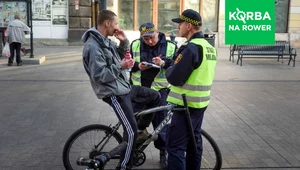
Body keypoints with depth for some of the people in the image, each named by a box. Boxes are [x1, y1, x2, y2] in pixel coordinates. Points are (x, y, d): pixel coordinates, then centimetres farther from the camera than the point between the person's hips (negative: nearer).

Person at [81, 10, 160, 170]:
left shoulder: (106, 40, 9)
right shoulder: (93, 46, -21)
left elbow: (120, 55, 20)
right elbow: (99, 75, -26)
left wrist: (124, 41, 2)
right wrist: (120, 66, -22)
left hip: (124, 87, 10)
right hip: (114, 93, -10)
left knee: (155, 96, 17)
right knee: (131, 131, -7)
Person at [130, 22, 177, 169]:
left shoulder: (170, 46, -2)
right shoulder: (135, 45, 2)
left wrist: (164, 63, -23)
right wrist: (138, 66, -16)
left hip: (160, 89, -2)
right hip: (138, 88, 2)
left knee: (161, 121, 5)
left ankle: (163, 153, 20)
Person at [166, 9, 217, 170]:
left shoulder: (191, 48, -20)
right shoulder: (209, 47, 10)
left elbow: (175, 78, -22)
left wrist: (169, 69, -1)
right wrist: (174, 65, 10)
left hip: (187, 104, -9)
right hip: (201, 102, 9)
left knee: (175, 146, -4)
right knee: (194, 141, 18)